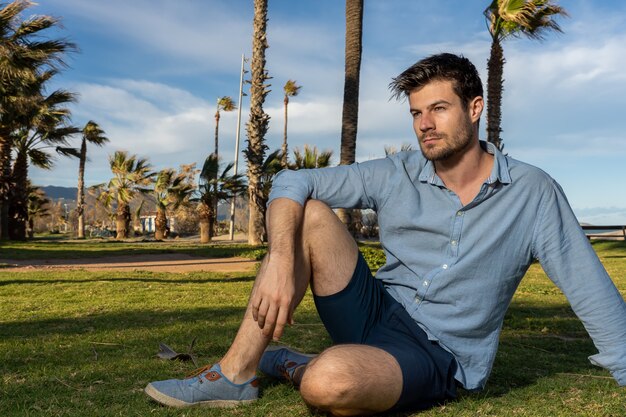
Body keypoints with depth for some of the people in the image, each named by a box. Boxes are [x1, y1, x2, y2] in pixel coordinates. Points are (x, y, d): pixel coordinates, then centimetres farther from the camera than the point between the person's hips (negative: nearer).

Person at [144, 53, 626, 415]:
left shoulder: (533, 193, -7)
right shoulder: (396, 176, -2)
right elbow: (290, 183, -7)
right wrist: (280, 263, -24)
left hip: (437, 358, -3)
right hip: (376, 313, 4)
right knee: (309, 214, -17)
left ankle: (294, 366, 2)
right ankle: (236, 375, -13)